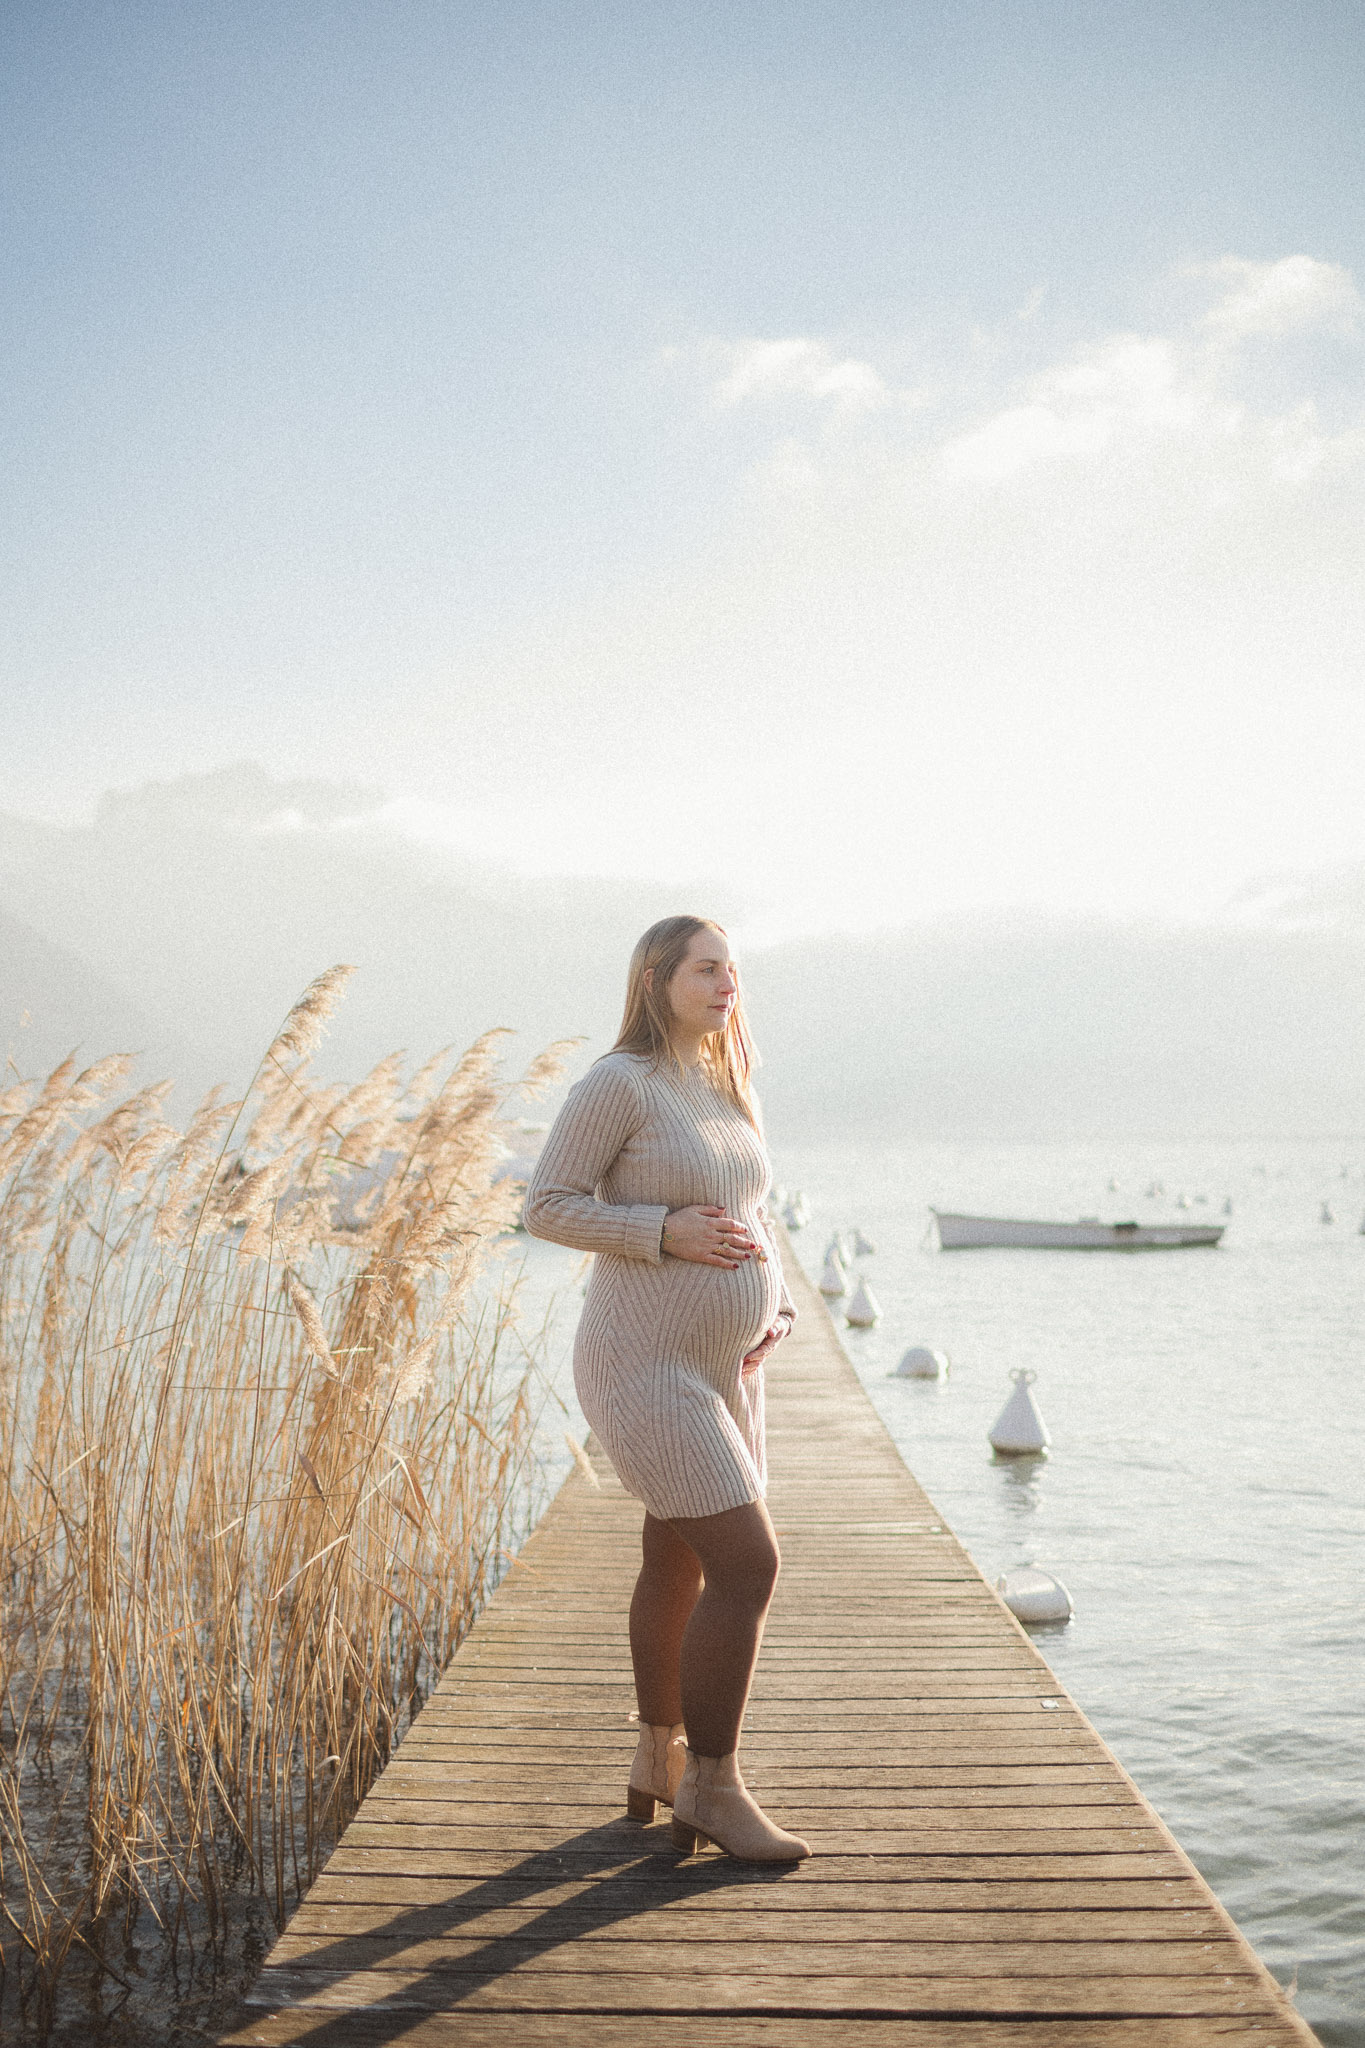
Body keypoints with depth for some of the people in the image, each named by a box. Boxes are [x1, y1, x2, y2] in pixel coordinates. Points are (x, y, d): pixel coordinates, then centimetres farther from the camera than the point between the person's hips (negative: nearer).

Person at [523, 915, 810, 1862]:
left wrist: (776, 1315, 3)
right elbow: (547, 1208, -14)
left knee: (678, 1568, 17)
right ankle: (713, 1784, 3)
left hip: (723, 1369, 8)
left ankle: (659, 1762, 32)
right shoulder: (619, 1081, -14)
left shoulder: (726, 1091, 10)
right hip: (649, 1368, -8)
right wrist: (666, 1231, -22)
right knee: (748, 1566, -11)